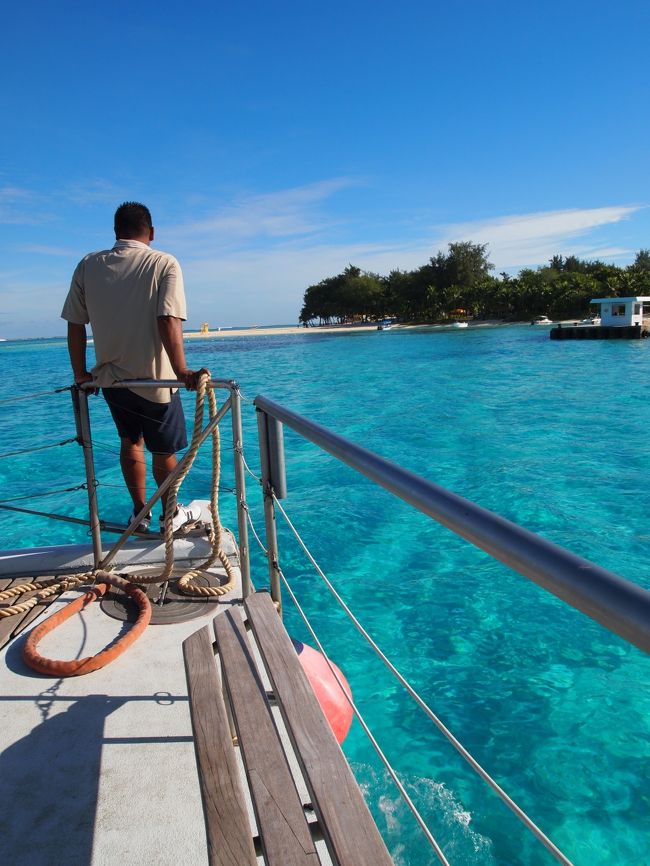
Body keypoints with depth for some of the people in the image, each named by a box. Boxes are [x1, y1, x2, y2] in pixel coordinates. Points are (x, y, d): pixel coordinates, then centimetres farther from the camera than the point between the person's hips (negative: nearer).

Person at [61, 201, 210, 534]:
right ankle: (170, 515, 31)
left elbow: (75, 325, 2)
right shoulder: (164, 264, -11)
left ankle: (140, 513, 32)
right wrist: (182, 372, -29)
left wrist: (81, 374, 12)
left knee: (130, 441, 24)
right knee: (164, 451, 14)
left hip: (109, 377, 4)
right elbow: (169, 322, -24)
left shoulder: (88, 265, 1)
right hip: (153, 379, -4)